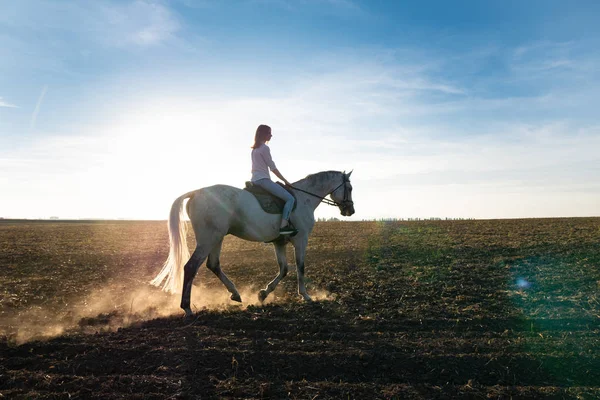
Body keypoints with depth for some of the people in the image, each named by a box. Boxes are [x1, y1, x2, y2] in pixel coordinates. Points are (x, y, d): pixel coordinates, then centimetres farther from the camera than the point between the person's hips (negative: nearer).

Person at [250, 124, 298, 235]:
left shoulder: (255, 149, 19)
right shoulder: (265, 148, -9)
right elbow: (273, 168, -9)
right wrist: (285, 181, -2)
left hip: (255, 180, 10)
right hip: (263, 179, -10)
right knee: (290, 198, -14)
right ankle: (283, 226, -24)